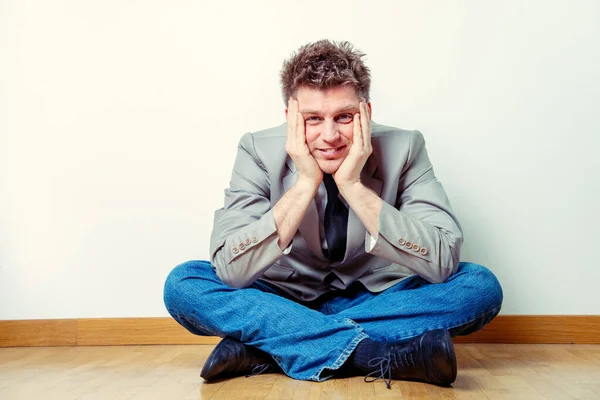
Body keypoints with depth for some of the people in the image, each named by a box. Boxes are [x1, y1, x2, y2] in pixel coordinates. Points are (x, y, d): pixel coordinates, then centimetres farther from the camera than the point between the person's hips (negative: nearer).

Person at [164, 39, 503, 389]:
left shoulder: (404, 148, -15)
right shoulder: (259, 151, -15)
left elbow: (443, 263, -24)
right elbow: (230, 271, -23)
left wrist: (353, 186, -30)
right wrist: (305, 185, -29)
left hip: (377, 300, 1)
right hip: (285, 301, 0)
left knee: (481, 286, -24)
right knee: (182, 284, -23)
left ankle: (264, 345, -26)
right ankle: (377, 353, -29)